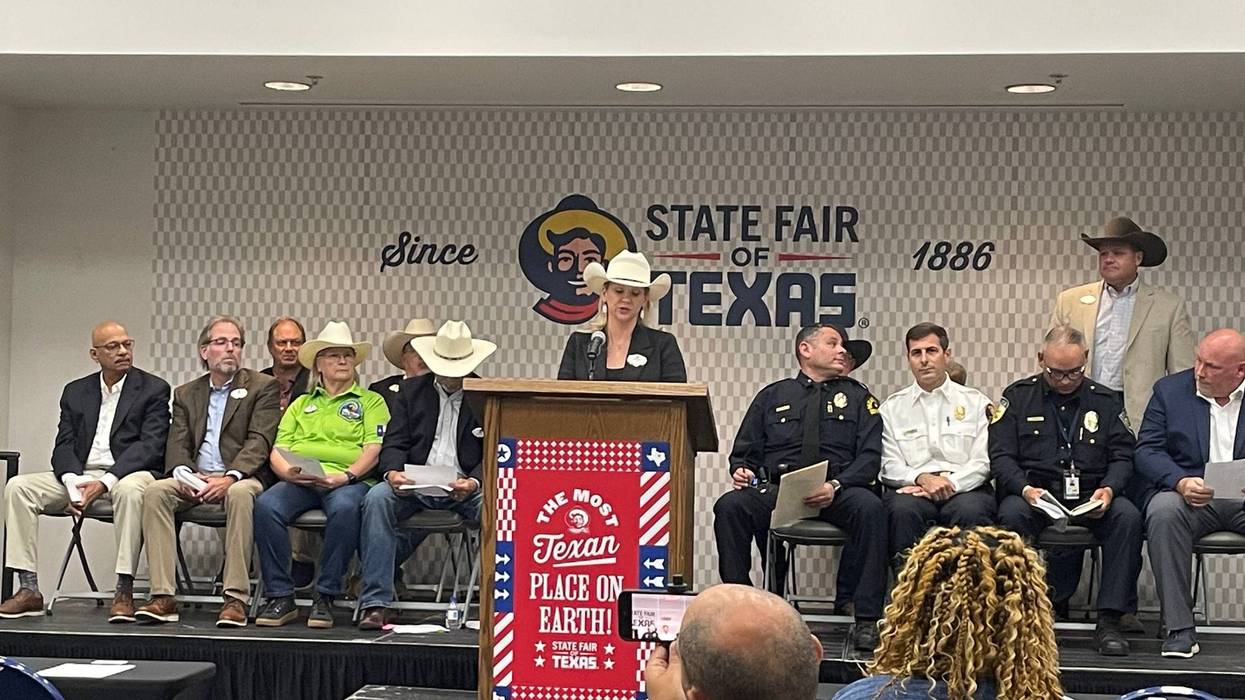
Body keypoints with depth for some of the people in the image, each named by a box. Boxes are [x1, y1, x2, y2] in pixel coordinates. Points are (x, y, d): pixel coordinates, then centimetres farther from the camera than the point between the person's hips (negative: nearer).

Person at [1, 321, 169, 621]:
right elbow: (64, 445, 8)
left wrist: (104, 482, -20)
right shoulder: (75, 392, 16)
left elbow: (150, 445, -8)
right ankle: (28, 590, -17)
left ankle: (124, 591, -35)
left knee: (131, 489, -39)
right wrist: (73, 483, -15)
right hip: (79, 476, 5)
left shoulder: (153, 389, 3)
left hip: (126, 475, -4)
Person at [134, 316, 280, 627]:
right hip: (195, 478, 4)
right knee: (155, 491, -26)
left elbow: (259, 440, -5)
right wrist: (183, 474, -14)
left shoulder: (263, 387, 7)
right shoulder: (186, 394, 20)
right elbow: (177, 443, 9)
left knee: (240, 494, -38)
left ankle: (236, 599, -37)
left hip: (241, 478, -4)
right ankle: (163, 596, -28)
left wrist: (229, 477, -21)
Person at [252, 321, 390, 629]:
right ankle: (280, 597, -25)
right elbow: (277, 451, 17)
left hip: (349, 480, -3)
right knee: (265, 505, -30)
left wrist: (345, 476, -15)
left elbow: (373, 449, 3)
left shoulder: (371, 401, 18)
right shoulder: (301, 404, 28)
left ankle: (325, 597, -29)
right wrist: (288, 472, -6)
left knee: (345, 508, -39)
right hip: (299, 482, 3)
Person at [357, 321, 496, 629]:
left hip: (465, 487, -1)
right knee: (377, 498, -29)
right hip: (414, 485, 2)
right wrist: (393, 473, -15)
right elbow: (393, 444, 9)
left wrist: (474, 482, -20)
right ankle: (375, 604, -30)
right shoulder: (411, 390, 15)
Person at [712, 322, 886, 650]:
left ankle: (866, 620, -29)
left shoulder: (857, 397, 17)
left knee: (870, 507, -34)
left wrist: (835, 486, -15)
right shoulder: (773, 396, 20)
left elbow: (869, 456, 4)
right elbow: (745, 450, 20)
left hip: (838, 492, -1)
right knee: (729, 506, -28)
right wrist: (741, 470, -6)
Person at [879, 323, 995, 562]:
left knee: (970, 510, -35)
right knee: (902, 509, -35)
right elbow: (889, 466, 6)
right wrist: (922, 478, -14)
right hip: (912, 488, 0)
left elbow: (983, 462, 5)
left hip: (965, 488, 0)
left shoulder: (976, 402, 14)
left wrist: (951, 484, -12)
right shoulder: (892, 408, 16)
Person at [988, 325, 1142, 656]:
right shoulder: (1017, 396, 10)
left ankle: (1109, 621, -26)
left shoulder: (1105, 400, 15)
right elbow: (1001, 456, 1)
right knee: (1011, 514, -35)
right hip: (1034, 493, -1)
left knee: (1128, 516, -29)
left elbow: (1122, 456, 9)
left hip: (1091, 498, 1)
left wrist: (1109, 489, -13)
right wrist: (1026, 489, -18)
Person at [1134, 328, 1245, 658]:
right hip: (1187, 495, 0)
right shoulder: (1169, 390, 9)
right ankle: (1179, 629, -29)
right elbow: (1147, 450, 1)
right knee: (1164, 510, -33)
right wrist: (1181, 482, -19)